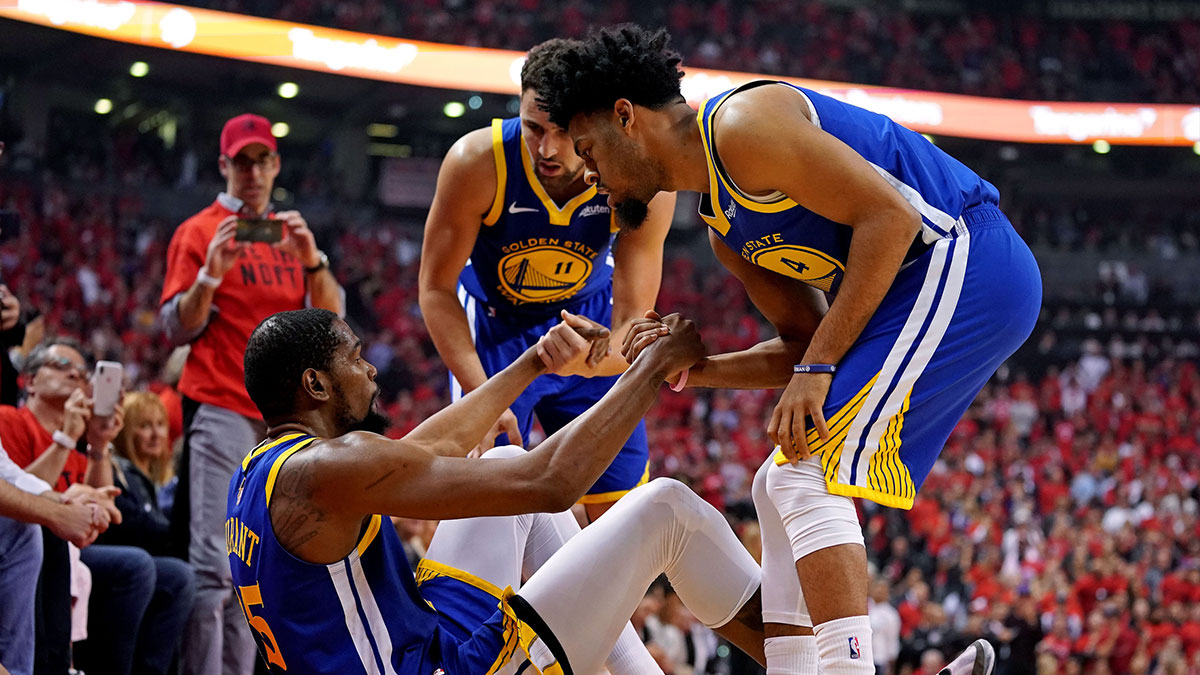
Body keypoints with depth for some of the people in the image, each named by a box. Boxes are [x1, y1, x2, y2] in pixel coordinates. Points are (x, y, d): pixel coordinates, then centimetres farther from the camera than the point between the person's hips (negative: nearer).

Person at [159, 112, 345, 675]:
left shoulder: (292, 234, 19)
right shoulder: (199, 232, 4)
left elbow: (332, 317, 9)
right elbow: (176, 327, -1)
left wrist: (310, 258, -7)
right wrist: (211, 273, -18)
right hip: (221, 410, -5)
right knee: (213, 561, -14)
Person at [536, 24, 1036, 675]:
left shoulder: (742, 123, -13)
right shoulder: (722, 227, 19)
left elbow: (890, 215, -19)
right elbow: (806, 340, 19)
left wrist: (816, 368, -19)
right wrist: (692, 368, 4)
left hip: (963, 259, -11)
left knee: (807, 478, -17)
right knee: (783, 490, 13)